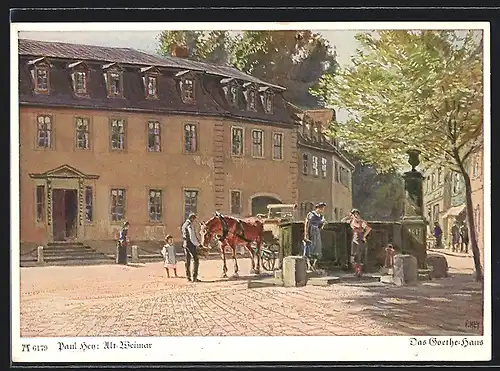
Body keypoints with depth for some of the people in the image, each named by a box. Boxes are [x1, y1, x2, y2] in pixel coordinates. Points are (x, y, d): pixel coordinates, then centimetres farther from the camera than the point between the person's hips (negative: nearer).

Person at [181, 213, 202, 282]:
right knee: (195, 260, -5)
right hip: (191, 244, -9)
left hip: (185, 244, 9)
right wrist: (198, 244, -13)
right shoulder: (190, 225, -14)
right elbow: (192, 236, -19)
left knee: (188, 260, 11)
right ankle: (194, 277, -10)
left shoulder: (184, 225, 15)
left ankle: (188, 277, 14)